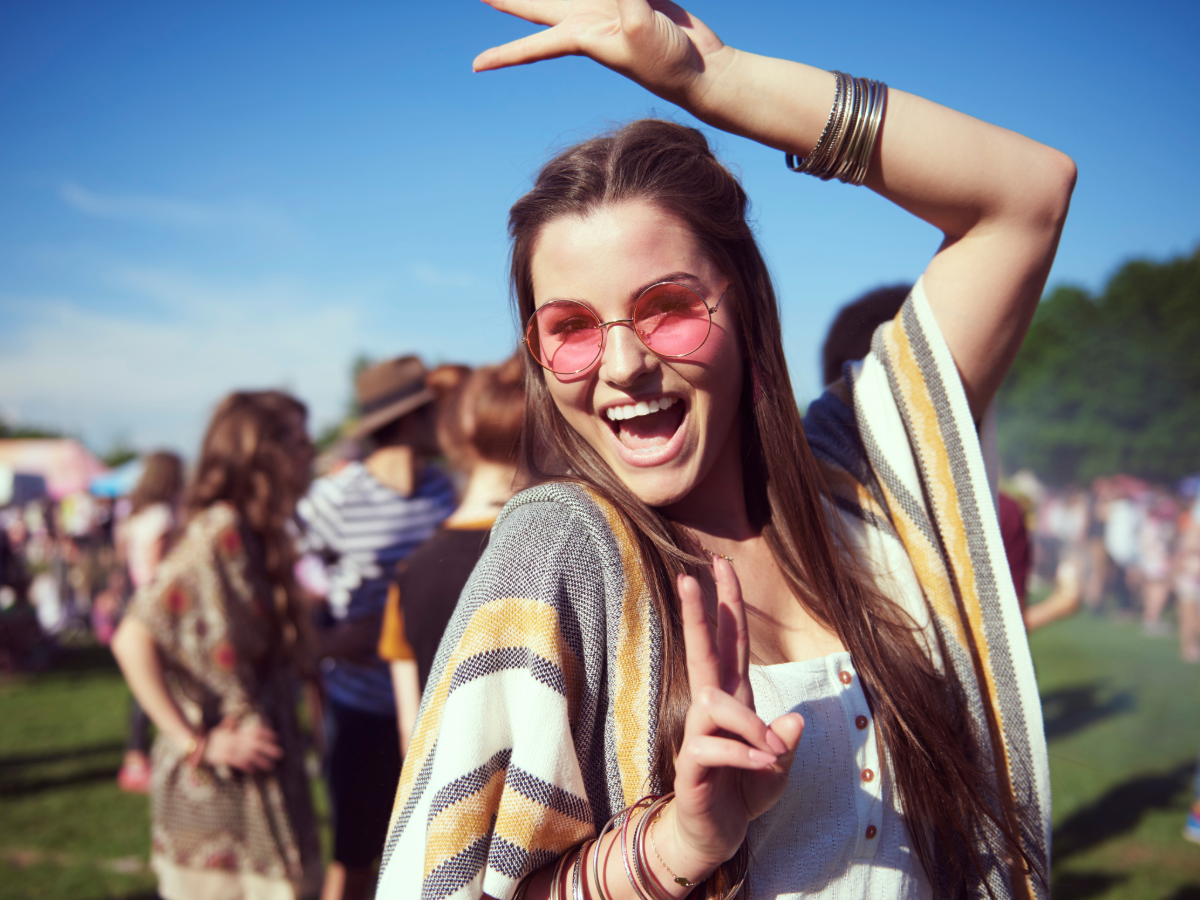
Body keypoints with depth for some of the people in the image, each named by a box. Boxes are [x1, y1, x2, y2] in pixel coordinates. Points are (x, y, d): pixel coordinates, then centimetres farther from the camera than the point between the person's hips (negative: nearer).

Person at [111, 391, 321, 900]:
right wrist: (196, 743, -21)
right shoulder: (218, 532, -18)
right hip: (219, 783, -9)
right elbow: (133, 638, -24)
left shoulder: (261, 537, 10)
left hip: (262, 776, 9)